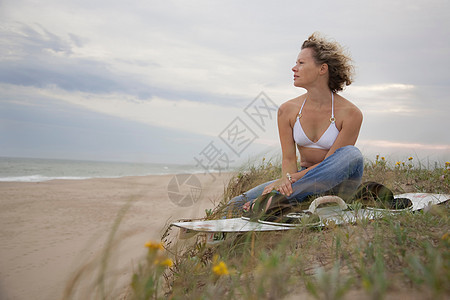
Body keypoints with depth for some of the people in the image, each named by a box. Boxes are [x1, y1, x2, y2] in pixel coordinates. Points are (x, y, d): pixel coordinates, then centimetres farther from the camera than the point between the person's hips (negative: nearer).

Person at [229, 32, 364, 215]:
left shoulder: (350, 113, -14)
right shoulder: (288, 110, -3)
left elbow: (330, 164, -16)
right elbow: (288, 158, -5)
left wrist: (291, 178, -27)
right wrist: (286, 179, -28)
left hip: (336, 184, -2)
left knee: (351, 154, -39)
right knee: (238, 204, -14)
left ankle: (281, 199, -41)